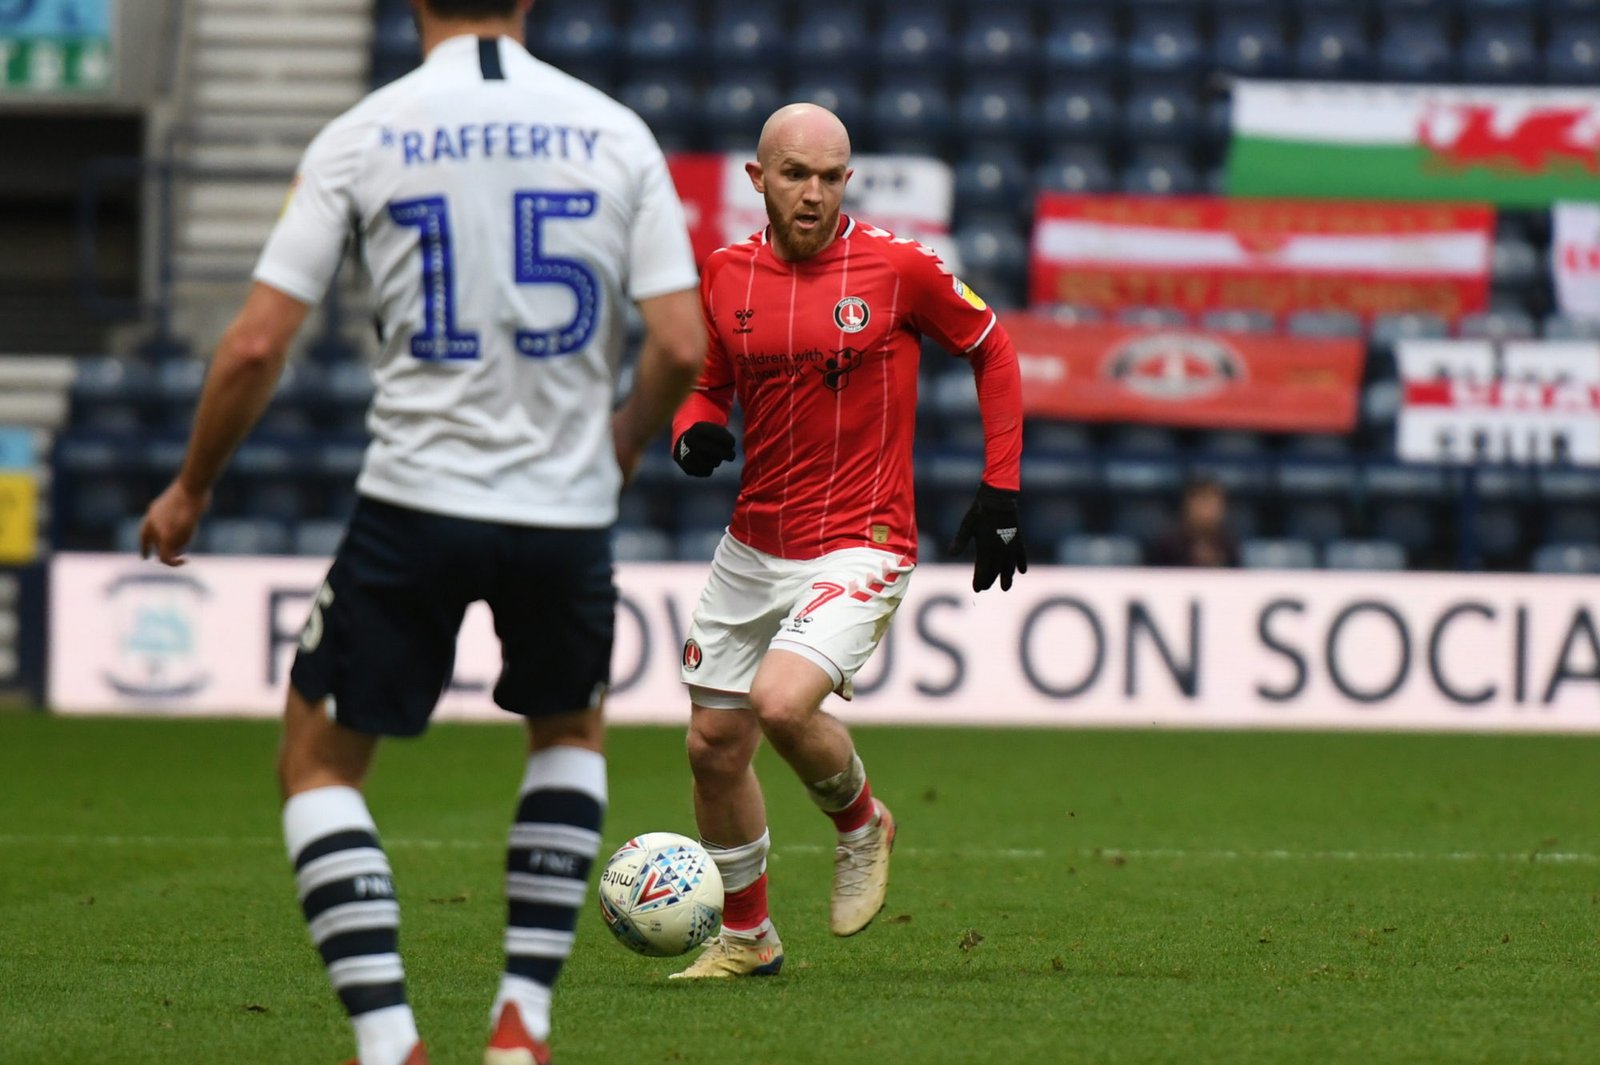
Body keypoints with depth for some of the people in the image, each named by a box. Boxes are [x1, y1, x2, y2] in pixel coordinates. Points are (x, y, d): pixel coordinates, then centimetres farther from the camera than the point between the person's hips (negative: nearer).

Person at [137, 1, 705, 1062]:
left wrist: (191, 490, 11)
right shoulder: (615, 132, 2)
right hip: (566, 507, 2)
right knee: (571, 734, 28)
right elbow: (682, 347, -2)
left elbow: (257, 346, -4)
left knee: (320, 763, 12)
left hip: (416, 500, -2)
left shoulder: (361, 137, -2)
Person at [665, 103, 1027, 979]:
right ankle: (745, 934, 30)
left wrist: (1000, 492, 3)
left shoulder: (895, 267, -10)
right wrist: (694, 432, -8)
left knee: (782, 702, -26)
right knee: (715, 744, 9)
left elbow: (991, 348, 5)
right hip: (752, 546, 5)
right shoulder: (726, 274, 2)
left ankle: (861, 824, 6)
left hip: (859, 546, -5)